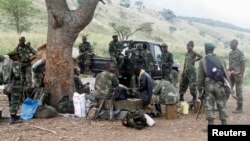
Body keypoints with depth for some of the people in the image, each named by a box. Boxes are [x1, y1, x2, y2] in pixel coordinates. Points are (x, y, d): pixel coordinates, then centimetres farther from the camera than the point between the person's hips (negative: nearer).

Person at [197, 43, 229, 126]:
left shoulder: (203, 61, 0)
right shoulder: (220, 60, 5)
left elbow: (200, 77, -1)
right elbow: (226, 74, 2)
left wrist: (200, 90, 4)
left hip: (208, 85, -1)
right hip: (219, 85, 2)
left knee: (209, 106, 3)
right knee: (221, 105, 10)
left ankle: (210, 124, 2)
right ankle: (224, 123, 13)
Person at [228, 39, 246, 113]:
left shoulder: (240, 53, -8)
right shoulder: (230, 53, 14)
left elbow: (243, 65, -11)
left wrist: (241, 75, -17)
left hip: (237, 74, -7)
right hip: (231, 74, 7)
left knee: (238, 91, -3)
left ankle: (240, 108, 4)